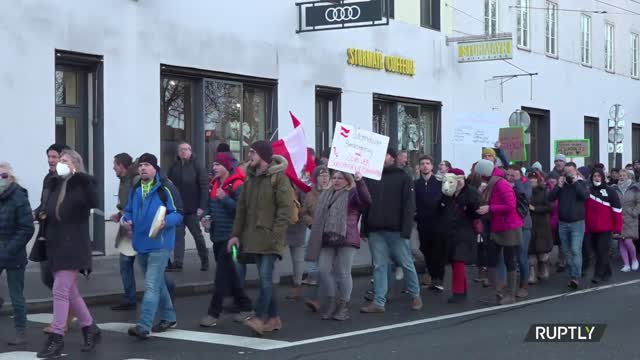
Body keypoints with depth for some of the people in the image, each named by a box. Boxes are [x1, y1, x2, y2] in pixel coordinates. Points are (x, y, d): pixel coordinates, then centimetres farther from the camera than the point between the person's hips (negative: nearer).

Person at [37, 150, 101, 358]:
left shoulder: (81, 185, -9)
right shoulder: (55, 185, 11)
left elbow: (93, 203, -29)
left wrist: (83, 180, -34)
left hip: (74, 247, -7)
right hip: (56, 246, 7)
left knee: (60, 291, -10)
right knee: (70, 292, 13)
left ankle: (56, 339, -5)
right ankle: (90, 329, 26)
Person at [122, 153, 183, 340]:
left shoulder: (166, 188, -11)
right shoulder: (135, 189, 11)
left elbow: (178, 213, -12)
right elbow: (129, 211, 22)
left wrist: (165, 222, -30)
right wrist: (126, 220, 0)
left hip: (159, 245, -8)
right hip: (141, 244, 8)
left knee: (151, 286, -13)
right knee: (157, 283, 19)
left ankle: (144, 326, -16)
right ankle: (168, 318, 33)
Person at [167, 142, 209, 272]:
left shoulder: (197, 167, -5)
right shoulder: (174, 168, 7)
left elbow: (204, 187, -10)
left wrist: (202, 206, -17)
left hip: (192, 210, -3)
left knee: (197, 235, 8)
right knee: (178, 235, 0)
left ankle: (204, 261, 23)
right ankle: (177, 263, 0)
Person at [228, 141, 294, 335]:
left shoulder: (278, 177, -7)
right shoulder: (250, 177, 16)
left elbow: (286, 208, -12)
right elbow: (242, 207, 18)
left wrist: (276, 235, -18)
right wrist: (236, 233, 11)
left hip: (270, 238, -7)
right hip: (253, 237, 7)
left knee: (266, 276, -12)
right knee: (265, 277, 10)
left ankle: (260, 318, -13)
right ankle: (273, 318, 16)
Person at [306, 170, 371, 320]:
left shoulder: (353, 193, 1)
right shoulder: (325, 195, 21)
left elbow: (366, 201, -20)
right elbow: (319, 217, 27)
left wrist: (359, 182, -30)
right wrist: (315, 229, 19)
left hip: (346, 239, -6)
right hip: (327, 239, 6)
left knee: (343, 273, -2)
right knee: (324, 270, -1)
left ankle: (343, 305, 9)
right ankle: (330, 303, 12)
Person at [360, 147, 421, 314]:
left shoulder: (403, 178, 0)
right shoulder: (371, 178, 12)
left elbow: (409, 206, -7)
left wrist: (406, 230, -15)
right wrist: (364, 228, 6)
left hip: (396, 231, -4)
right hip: (375, 231, 4)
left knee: (406, 264, 5)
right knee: (379, 266, 4)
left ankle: (415, 295, 21)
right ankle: (379, 302, 4)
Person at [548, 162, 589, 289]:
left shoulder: (580, 183, 1)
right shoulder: (561, 184, 9)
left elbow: (585, 196, -18)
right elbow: (550, 198, -3)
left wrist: (575, 182, -17)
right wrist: (559, 185, -12)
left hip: (577, 223, -4)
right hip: (562, 223, 4)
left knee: (575, 250, -13)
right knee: (567, 252, 8)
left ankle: (575, 277, -12)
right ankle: (572, 276, 17)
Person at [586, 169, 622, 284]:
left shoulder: (610, 191, -4)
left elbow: (617, 211, -6)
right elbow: (585, 210, 13)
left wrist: (617, 229, -10)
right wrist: (586, 226, 8)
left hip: (605, 228, -5)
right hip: (592, 228, 5)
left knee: (602, 251, -7)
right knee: (598, 251, 10)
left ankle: (599, 275, -6)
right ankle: (606, 273, 23)